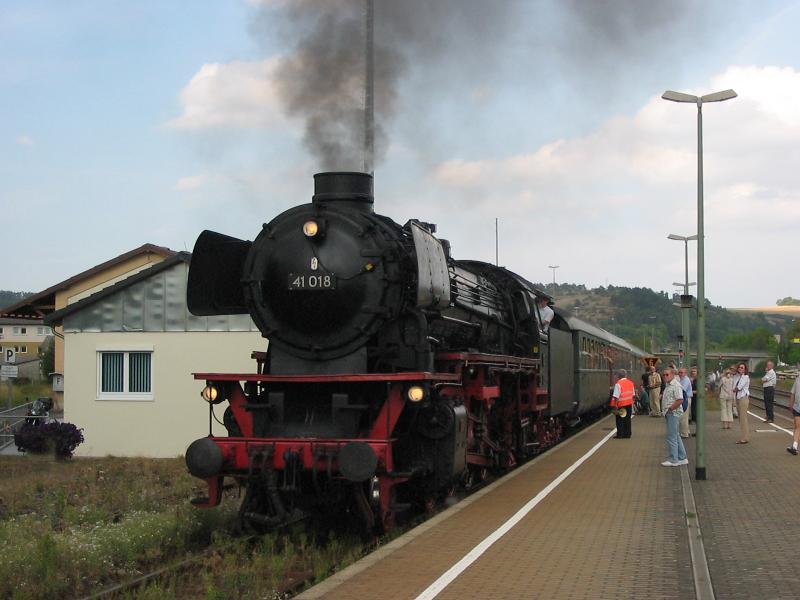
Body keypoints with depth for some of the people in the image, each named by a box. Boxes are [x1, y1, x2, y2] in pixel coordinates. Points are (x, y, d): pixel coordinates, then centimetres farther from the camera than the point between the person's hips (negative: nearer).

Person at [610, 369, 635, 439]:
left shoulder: (618, 384, -15)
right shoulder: (630, 383, 6)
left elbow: (616, 397, -18)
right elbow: (633, 395, 12)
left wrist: (615, 407, -15)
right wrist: (632, 402, 22)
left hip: (621, 404, -6)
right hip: (629, 404, 6)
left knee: (620, 420, 4)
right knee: (627, 419, 13)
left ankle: (620, 435, 5)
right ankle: (627, 434, 15)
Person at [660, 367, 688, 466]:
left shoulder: (676, 385, -16)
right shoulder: (668, 385, 17)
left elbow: (680, 400, -24)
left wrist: (670, 409, -19)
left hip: (673, 413, -11)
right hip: (669, 413, 11)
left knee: (672, 437, -7)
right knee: (675, 436, 15)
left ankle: (673, 460, -2)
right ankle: (682, 458, 21)